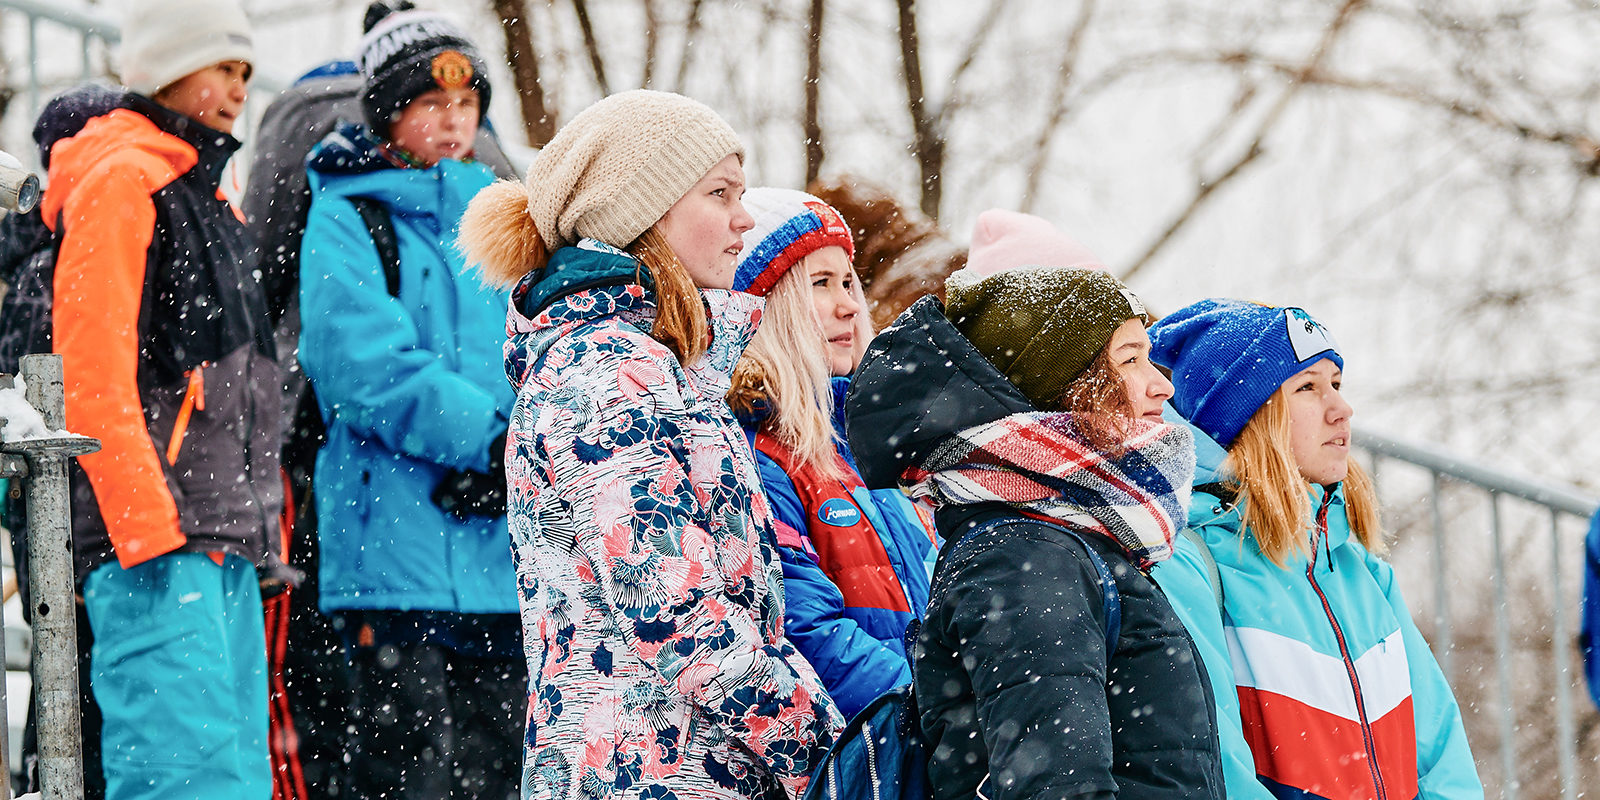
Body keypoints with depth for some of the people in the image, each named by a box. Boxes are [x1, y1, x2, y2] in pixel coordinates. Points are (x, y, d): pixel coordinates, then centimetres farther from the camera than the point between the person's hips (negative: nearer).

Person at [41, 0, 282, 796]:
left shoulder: (204, 193, 24)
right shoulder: (119, 182, -7)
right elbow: (90, 372, -15)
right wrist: (146, 523, -22)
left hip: (221, 542, 10)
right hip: (152, 535, -10)